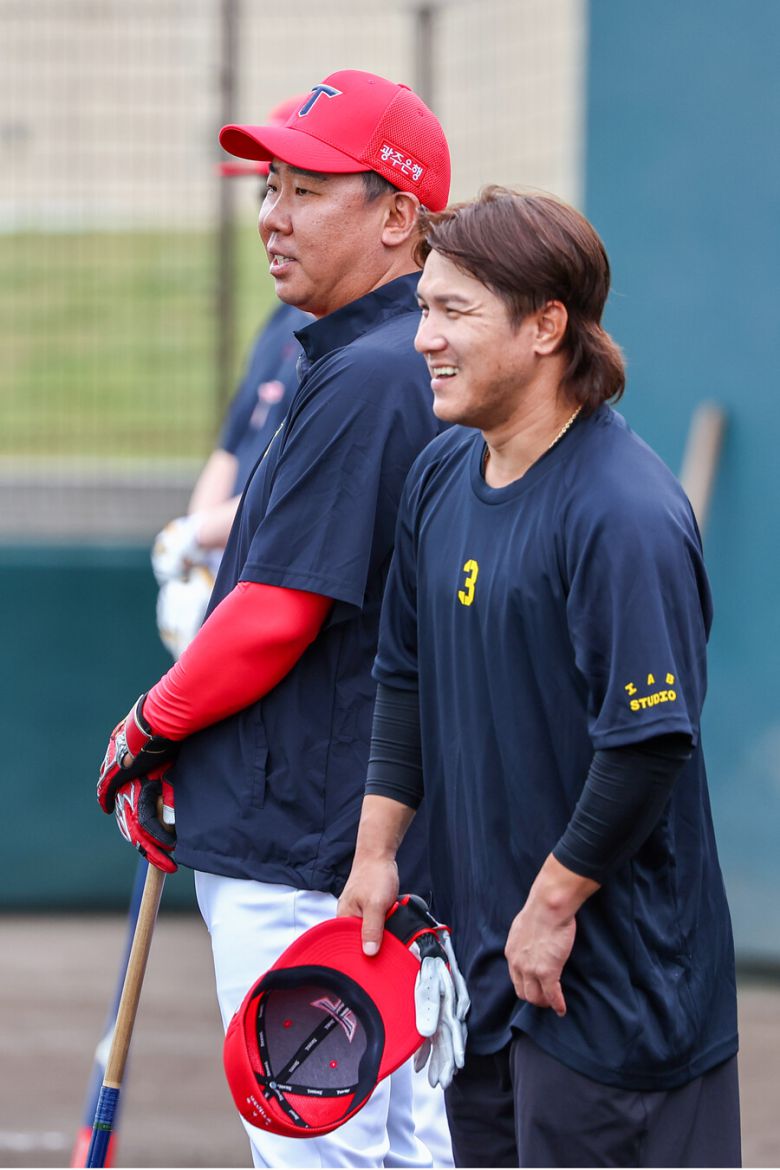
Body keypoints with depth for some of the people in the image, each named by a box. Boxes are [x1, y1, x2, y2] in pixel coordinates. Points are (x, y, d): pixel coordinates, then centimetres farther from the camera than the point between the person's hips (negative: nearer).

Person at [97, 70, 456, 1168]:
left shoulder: (364, 379, -17)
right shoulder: (412, 368, 15)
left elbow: (277, 617, -20)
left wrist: (149, 727, -4)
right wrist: (172, 754, 11)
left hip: (304, 859, -10)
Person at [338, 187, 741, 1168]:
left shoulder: (625, 513, -20)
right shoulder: (442, 474, 8)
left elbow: (652, 743, -23)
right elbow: (407, 678, 18)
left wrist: (554, 905, -17)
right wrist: (375, 851, 13)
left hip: (609, 970, -8)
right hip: (481, 954, 9)